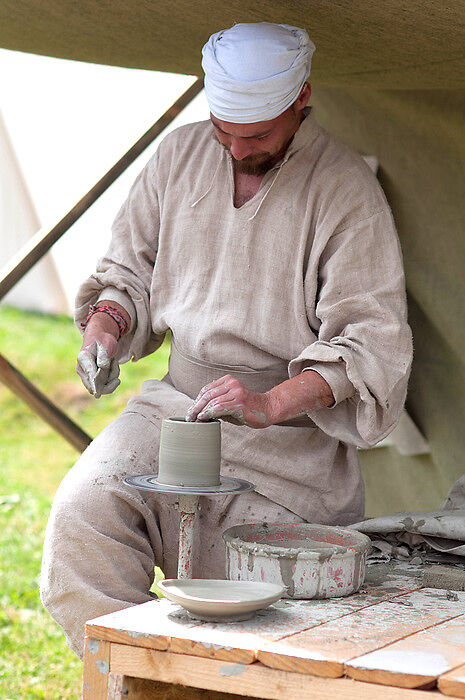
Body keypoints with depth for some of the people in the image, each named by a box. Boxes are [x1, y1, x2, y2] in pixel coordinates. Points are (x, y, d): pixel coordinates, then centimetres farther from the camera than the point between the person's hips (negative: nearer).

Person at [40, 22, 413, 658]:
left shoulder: (348, 191, -8)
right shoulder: (181, 154, 8)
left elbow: (371, 341, -15)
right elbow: (129, 269, 20)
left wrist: (271, 403, -29)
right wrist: (104, 327, -4)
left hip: (290, 431, -4)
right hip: (176, 402, 4)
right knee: (84, 509, -22)